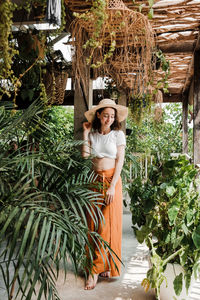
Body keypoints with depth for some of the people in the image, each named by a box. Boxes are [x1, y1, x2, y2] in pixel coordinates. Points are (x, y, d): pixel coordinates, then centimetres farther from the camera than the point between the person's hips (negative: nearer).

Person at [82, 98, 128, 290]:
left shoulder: (118, 134, -1)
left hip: (111, 180, -3)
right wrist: (85, 133, -1)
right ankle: (104, 266, 16)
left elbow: (120, 161, -5)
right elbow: (85, 154, -6)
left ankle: (96, 269, 3)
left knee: (108, 224, -4)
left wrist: (112, 186, -12)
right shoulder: (93, 134, 7)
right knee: (93, 224, 3)